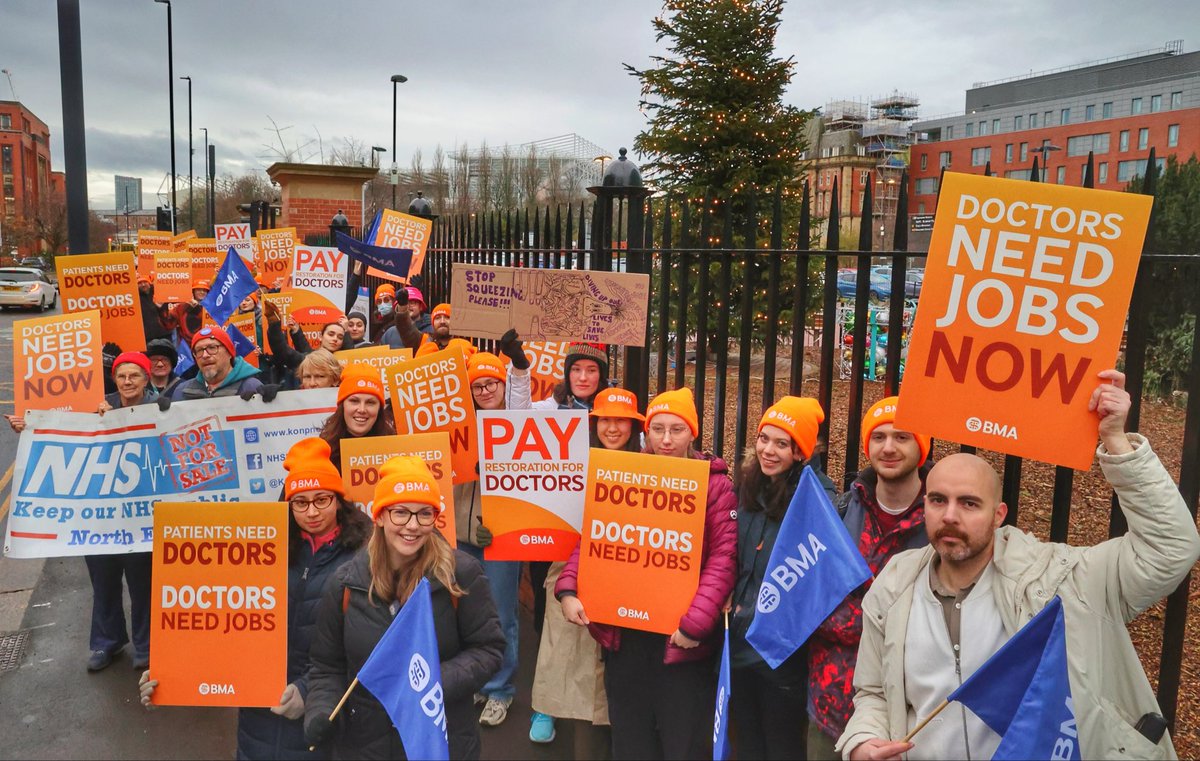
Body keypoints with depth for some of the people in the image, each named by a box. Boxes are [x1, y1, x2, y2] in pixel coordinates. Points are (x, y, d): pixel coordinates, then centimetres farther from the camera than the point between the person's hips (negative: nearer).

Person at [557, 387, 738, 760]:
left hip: (680, 638, -3)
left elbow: (723, 558, -13)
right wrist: (568, 589, -9)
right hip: (623, 632, 4)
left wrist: (696, 622, -23)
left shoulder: (716, 485, -5)